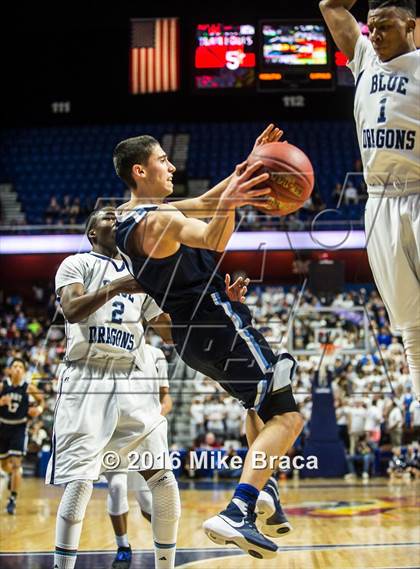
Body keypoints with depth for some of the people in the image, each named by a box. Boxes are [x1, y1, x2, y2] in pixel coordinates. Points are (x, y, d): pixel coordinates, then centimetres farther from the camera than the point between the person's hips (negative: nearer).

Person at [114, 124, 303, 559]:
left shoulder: (126, 218, 11)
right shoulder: (159, 220, -18)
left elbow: (199, 206, 17)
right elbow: (213, 240, -36)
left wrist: (248, 168, 11)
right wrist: (228, 205, -55)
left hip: (191, 335, 10)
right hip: (221, 327, -10)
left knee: (262, 401, 31)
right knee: (286, 418, -14)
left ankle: (262, 497, 27)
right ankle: (236, 515, -28)